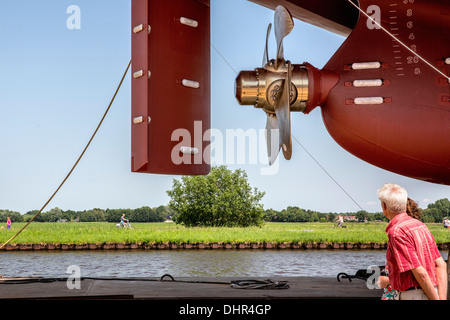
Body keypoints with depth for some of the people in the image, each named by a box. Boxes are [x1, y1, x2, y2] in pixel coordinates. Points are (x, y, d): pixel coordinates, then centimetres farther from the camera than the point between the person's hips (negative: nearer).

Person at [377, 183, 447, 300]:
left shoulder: (396, 231, -16)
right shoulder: (420, 225, 12)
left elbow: (420, 272, -20)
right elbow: (441, 265, 8)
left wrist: (436, 299, -11)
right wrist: (442, 298, 4)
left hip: (414, 295, -9)